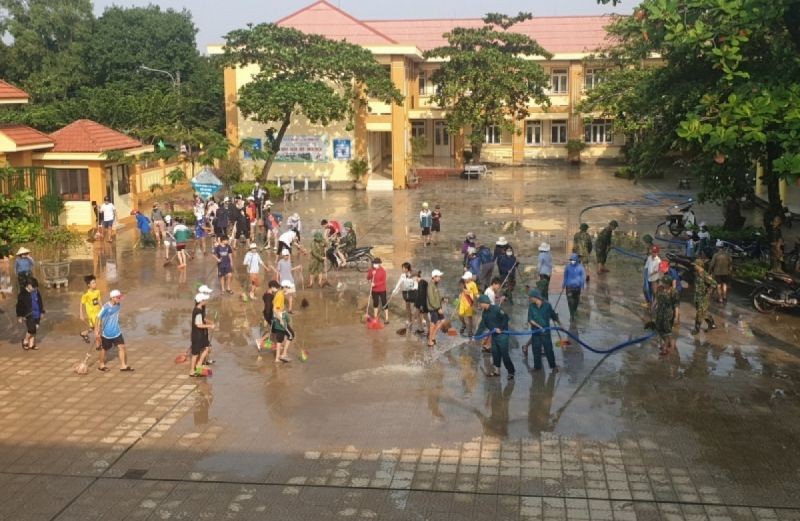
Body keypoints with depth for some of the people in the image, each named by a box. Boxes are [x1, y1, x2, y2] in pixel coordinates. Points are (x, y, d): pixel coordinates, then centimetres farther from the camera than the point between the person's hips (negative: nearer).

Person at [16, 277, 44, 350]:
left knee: (34, 329, 10)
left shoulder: (37, 292, 6)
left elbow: (40, 303, 18)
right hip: (28, 315, -6)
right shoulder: (23, 294, -11)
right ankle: (25, 341, 12)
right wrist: (19, 316, -6)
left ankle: (31, 344, 20)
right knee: (31, 329, -13)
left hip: (37, 315, 6)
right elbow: (19, 306, -6)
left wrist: (42, 312, 21)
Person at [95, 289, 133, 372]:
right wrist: (96, 331, -15)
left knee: (122, 347, -2)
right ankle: (101, 365, 33)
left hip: (116, 332, 5)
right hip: (106, 333, -5)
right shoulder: (106, 307, -23)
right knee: (104, 349, 13)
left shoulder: (118, 305, -5)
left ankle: (123, 366, 5)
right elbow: (98, 318, -17)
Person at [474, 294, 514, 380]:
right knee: (495, 353, 12)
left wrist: (501, 329, -17)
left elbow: (506, 318, -19)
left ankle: (511, 372, 6)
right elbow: (482, 326, 10)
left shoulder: (496, 309, -18)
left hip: (502, 335, -8)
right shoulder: (485, 313, 7)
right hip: (494, 335, 8)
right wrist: (475, 336, 5)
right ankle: (497, 371, 24)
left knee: (504, 354, -5)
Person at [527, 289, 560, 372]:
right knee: (536, 349, 10)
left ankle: (553, 366, 15)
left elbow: (553, 315, 3)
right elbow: (530, 320, -10)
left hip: (545, 331, -2)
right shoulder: (531, 306, -6)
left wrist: (559, 324, 14)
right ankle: (537, 366, 25)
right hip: (535, 331, 3)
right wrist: (539, 326, -22)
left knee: (548, 349, 1)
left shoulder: (547, 305, -12)